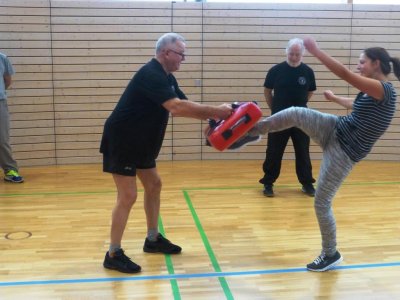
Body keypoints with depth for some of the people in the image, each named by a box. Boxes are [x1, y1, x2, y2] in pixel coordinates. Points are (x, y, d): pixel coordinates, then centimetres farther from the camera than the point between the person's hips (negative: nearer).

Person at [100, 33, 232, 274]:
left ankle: (153, 240, 29)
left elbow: (184, 105, 5)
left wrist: (213, 114, -11)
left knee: (154, 185, 15)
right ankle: (113, 255, 0)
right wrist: (215, 111, -31)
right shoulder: (151, 75, -23)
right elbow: (176, 107, -35)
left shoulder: (167, 78, 9)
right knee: (128, 196, -10)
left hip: (140, 143, 11)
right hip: (122, 141, -10)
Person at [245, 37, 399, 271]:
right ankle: (251, 129, 12)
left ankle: (331, 255, 20)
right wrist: (334, 98, 48)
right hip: (335, 131, 8)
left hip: (344, 153, -8)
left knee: (322, 203, 0)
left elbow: (345, 74, -30)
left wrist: (315, 50, -26)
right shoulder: (373, 92, 8)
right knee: (295, 113, -7)